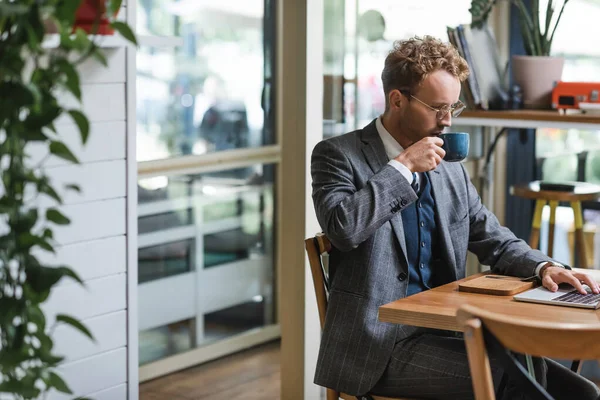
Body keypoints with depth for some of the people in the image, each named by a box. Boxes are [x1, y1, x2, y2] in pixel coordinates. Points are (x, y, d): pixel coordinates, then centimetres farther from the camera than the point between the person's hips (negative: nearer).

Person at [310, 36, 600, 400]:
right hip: (381, 345, -6)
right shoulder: (338, 154, -2)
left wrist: (545, 267, -1)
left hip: (444, 334, 6)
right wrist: (403, 166, -13)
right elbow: (343, 227, -20)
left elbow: (497, 242, 20)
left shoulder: (451, 170, 16)